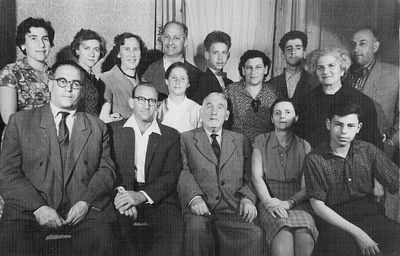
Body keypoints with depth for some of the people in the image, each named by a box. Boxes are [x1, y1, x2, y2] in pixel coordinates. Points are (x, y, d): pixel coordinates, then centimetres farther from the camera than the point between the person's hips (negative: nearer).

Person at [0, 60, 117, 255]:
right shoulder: (20, 121, 12)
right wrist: (38, 207, -11)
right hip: (30, 208, -1)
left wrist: (86, 202, -11)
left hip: (84, 209, 1)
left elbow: (107, 170, 8)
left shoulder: (97, 127, 17)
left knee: (100, 239, -26)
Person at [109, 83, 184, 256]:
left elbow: (172, 175, 1)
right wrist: (120, 193, -19)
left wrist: (141, 195, -16)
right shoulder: (113, 130, 12)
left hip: (157, 198, 0)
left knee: (173, 228, -28)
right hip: (122, 196, 0)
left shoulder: (171, 135, 12)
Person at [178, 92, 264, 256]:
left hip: (233, 207, 1)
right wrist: (194, 197, -16)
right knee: (197, 229, -34)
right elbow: (184, 172, 3)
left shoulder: (240, 141, 22)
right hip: (200, 206, -1)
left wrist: (247, 198, -6)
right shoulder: (186, 138, 16)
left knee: (255, 234, -29)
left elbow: (249, 176, 15)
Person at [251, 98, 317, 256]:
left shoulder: (304, 146, 12)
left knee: (305, 239, -31)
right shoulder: (261, 141, 12)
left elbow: (307, 187, 3)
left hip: (298, 204, 1)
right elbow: (256, 176, 0)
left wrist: (288, 202, -16)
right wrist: (269, 202, -17)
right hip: (270, 204, -1)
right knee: (283, 237, -33)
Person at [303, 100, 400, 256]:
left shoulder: (369, 151, 4)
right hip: (334, 220, -3)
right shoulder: (314, 160, -6)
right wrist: (357, 233, -16)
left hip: (370, 215, 4)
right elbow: (319, 206, -8)